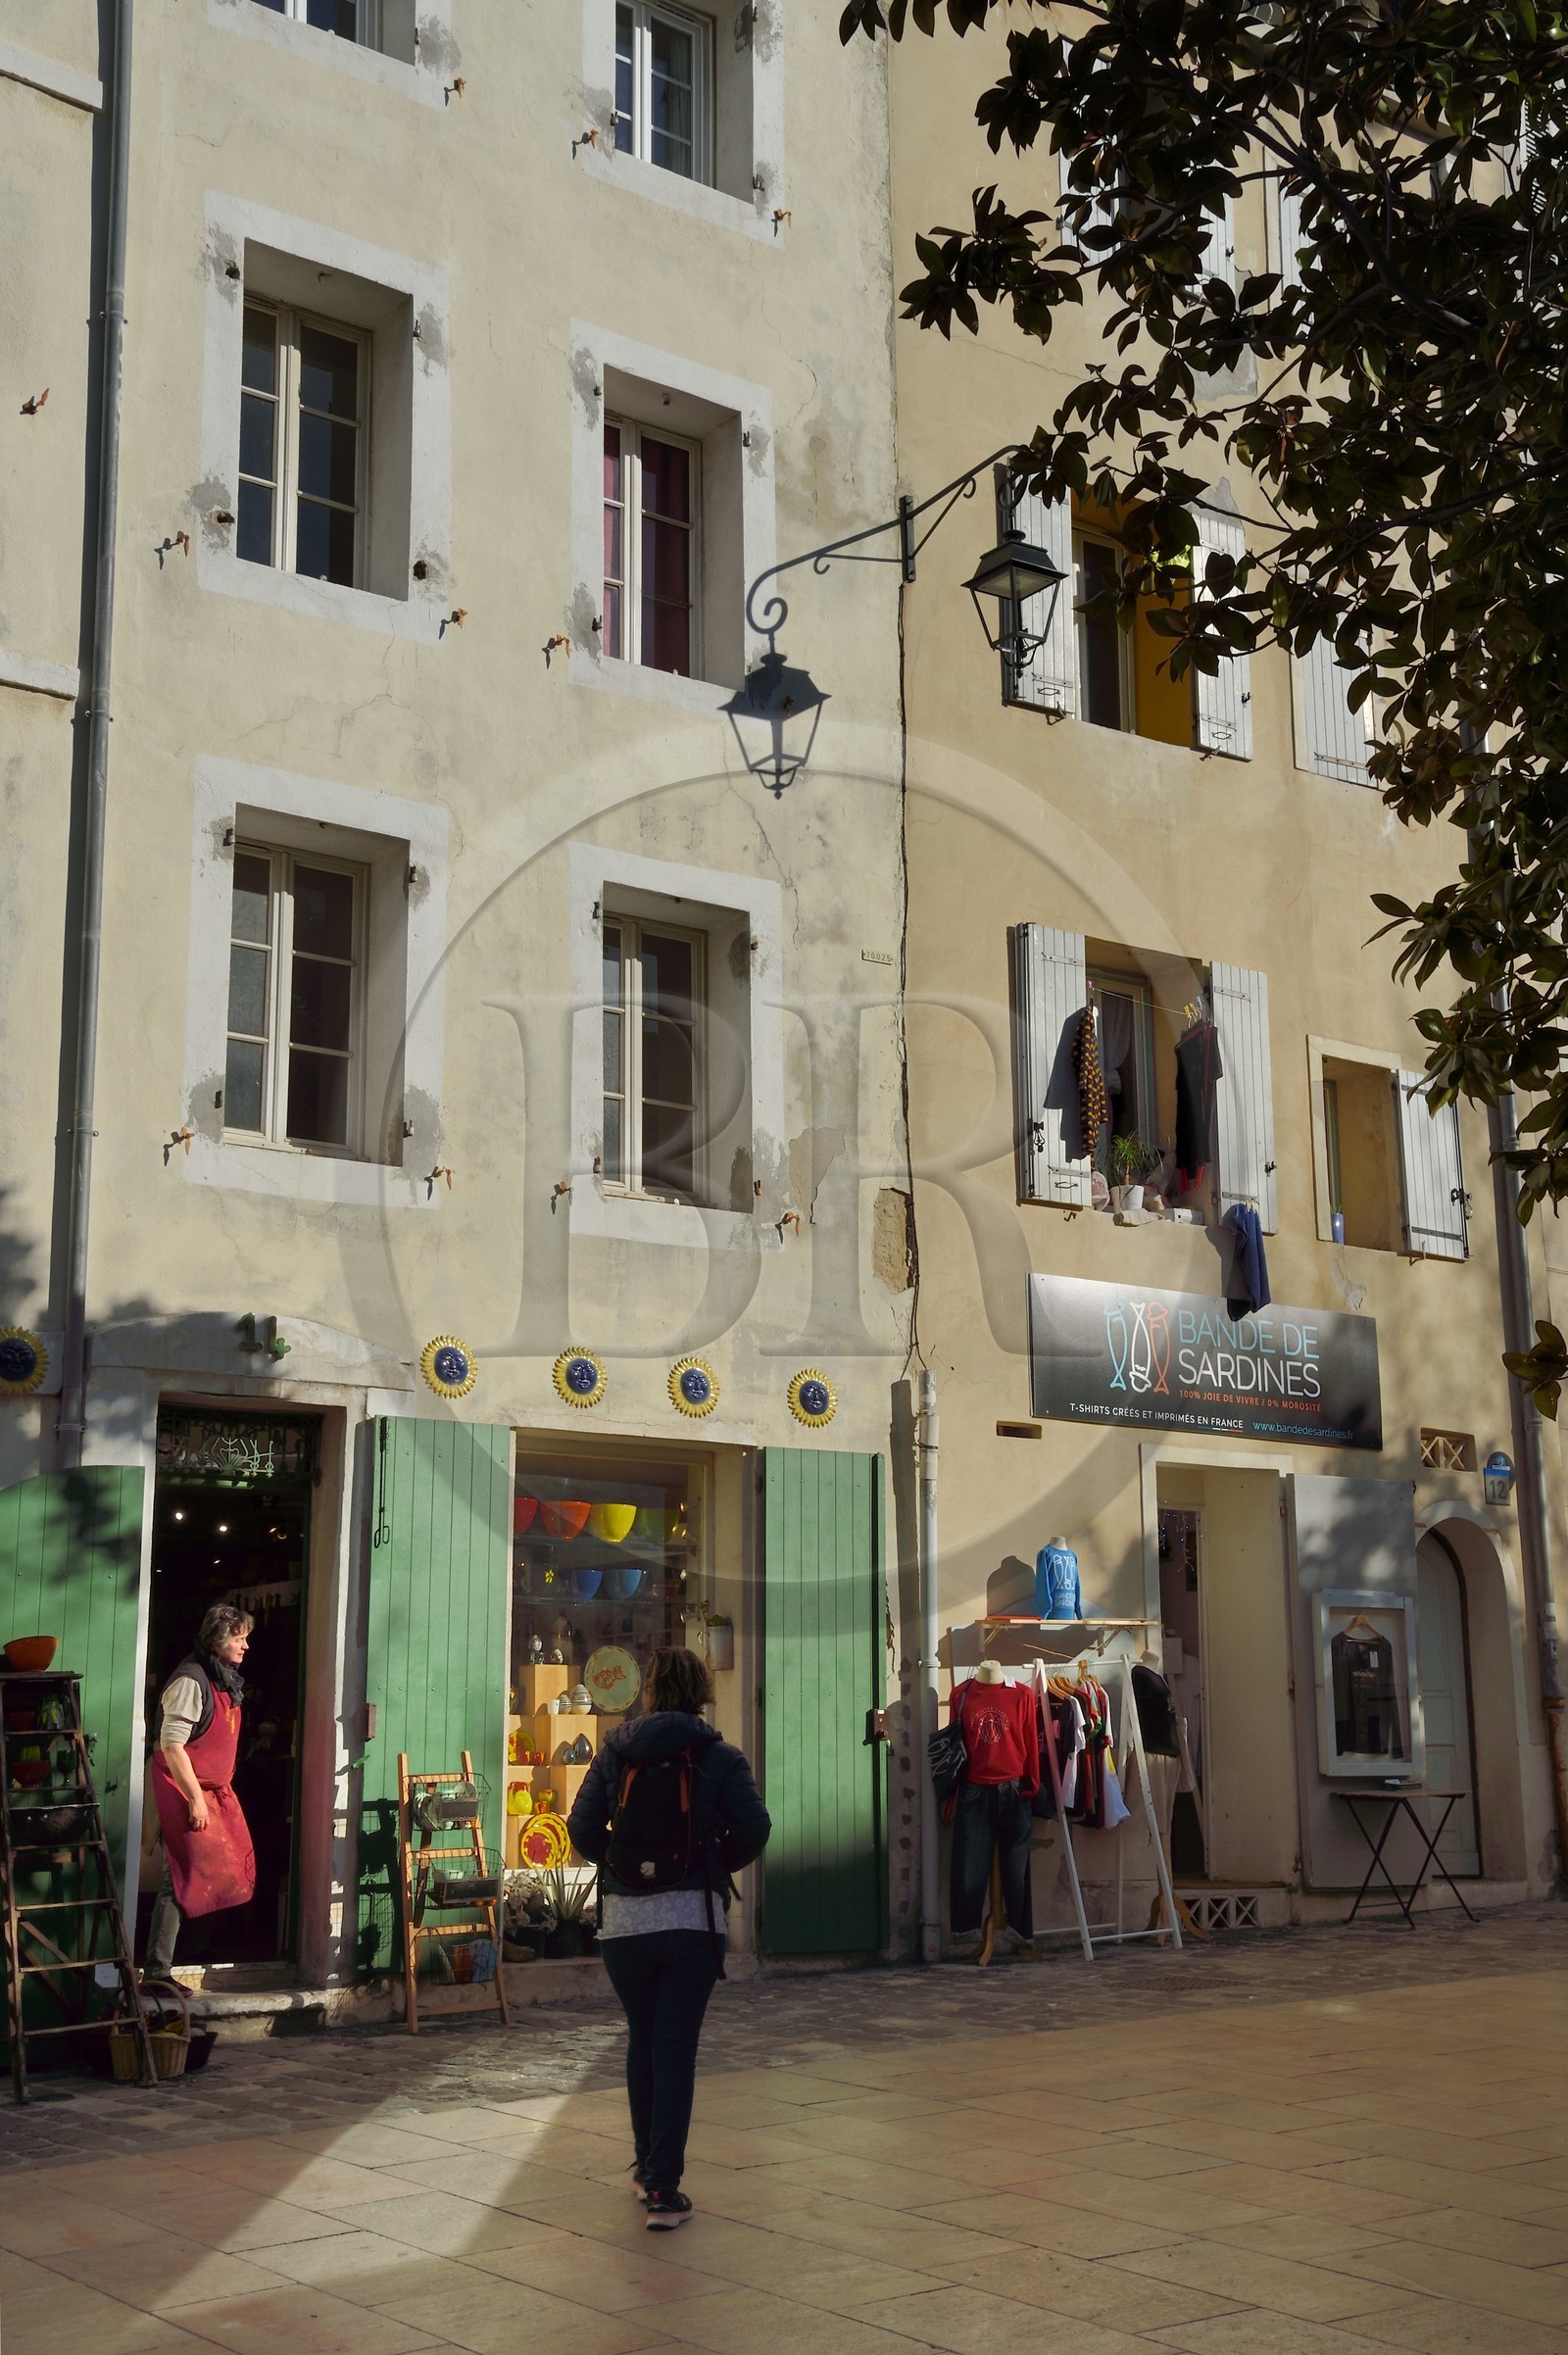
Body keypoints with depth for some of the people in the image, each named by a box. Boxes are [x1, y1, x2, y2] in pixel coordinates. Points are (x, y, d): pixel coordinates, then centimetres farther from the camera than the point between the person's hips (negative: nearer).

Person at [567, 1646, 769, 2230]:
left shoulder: (616, 1753, 4)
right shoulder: (720, 1758, -1)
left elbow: (583, 1830, -2)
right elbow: (753, 1830, -9)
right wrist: (719, 1867, 9)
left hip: (623, 1918, 2)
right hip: (693, 1917, -2)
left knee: (642, 2040, 19)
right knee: (676, 2050, 1)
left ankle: (647, 2166, 29)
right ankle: (663, 2187, -3)